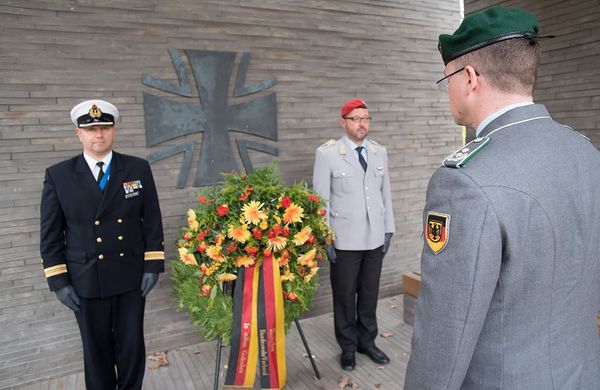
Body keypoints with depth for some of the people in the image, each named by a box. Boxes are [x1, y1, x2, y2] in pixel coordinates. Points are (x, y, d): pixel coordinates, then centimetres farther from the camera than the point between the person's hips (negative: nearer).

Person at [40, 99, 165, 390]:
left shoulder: (138, 169, -1)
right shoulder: (58, 175, -2)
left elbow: (152, 222, 0)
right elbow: (50, 234, 0)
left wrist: (152, 266, -4)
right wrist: (59, 281, -3)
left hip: (131, 277, 0)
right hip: (86, 281, 0)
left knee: (132, 346, 12)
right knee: (96, 350, 15)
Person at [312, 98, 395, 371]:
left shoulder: (379, 152, 7)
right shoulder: (327, 153, -7)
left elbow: (385, 193, 10)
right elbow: (321, 199, -7)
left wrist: (388, 229, 9)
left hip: (375, 239, 4)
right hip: (345, 241, -4)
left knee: (370, 294, 15)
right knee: (345, 296, 10)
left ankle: (367, 341, 34)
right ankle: (348, 347, 29)